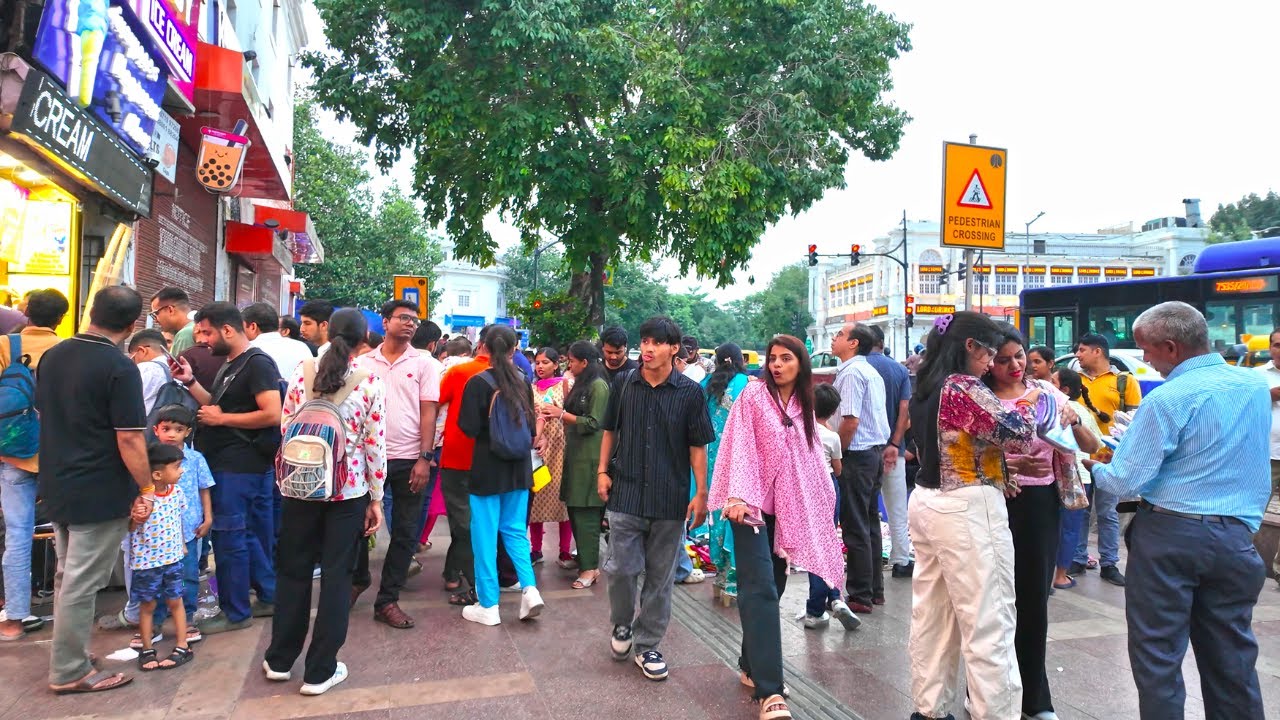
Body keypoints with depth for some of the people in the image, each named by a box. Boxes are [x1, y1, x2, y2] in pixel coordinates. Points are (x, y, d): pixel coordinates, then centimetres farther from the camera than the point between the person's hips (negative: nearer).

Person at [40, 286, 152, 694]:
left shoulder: (53, 355, 4)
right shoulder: (120, 368, -19)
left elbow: (42, 415, 15)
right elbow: (129, 439, -20)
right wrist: (147, 489, -11)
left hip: (57, 485, 8)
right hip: (100, 493, -8)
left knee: (68, 577, 21)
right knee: (81, 585, 3)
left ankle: (68, 657, 33)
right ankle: (69, 673, 14)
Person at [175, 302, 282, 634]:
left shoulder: (257, 363, -16)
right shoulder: (231, 364, 15)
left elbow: (272, 414, -24)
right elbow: (218, 407, 17)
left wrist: (221, 419, -17)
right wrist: (190, 381, 6)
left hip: (239, 466, -10)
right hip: (230, 462, 10)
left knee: (229, 537, -1)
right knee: (254, 534, 16)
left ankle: (235, 612, 11)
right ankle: (268, 597, 27)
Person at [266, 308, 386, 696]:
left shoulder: (302, 373, -1)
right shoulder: (370, 382, -9)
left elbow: (285, 428, 3)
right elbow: (375, 445, -8)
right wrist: (376, 498, 1)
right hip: (348, 490, -2)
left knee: (294, 570, 16)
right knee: (336, 577, 7)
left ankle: (280, 660, 30)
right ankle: (319, 671, 16)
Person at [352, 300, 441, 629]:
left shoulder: (424, 363, 1)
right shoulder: (363, 362, 5)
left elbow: (428, 412, -2)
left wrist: (424, 459, -10)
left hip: (409, 459, -1)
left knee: (405, 533, 4)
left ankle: (387, 600, 17)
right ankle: (359, 578, 37)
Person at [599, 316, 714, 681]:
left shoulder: (689, 392, -4)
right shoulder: (623, 384, 1)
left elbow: (698, 446, 0)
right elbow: (610, 430, 12)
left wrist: (701, 493, -3)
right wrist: (603, 470, 4)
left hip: (670, 500, 0)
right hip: (625, 494, 1)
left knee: (660, 576, 9)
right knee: (621, 568, 1)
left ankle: (646, 645, 24)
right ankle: (622, 623, 31)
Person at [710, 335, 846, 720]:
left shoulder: (804, 406, 12)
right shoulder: (753, 395, -4)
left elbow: (814, 457, 16)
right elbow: (740, 445, -12)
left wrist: (826, 501, 14)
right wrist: (738, 496, -23)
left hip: (788, 506, 6)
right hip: (753, 504, -6)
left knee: (774, 586, 10)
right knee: (761, 589, -12)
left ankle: (750, 664, 26)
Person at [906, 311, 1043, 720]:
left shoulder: (925, 388, 11)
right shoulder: (964, 387, -17)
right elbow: (1017, 433, -12)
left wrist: (1010, 465, 13)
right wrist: (1027, 402, 7)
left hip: (927, 502, 9)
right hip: (967, 510, -9)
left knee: (932, 613, 15)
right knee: (988, 621, 0)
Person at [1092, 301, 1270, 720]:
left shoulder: (1167, 399, -15)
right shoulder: (1256, 385, 4)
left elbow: (1124, 483, -14)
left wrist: (1096, 470, 5)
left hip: (1170, 534, -6)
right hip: (1236, 536, 6)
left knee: (1157, 654, 5)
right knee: (1232, 657, 14)